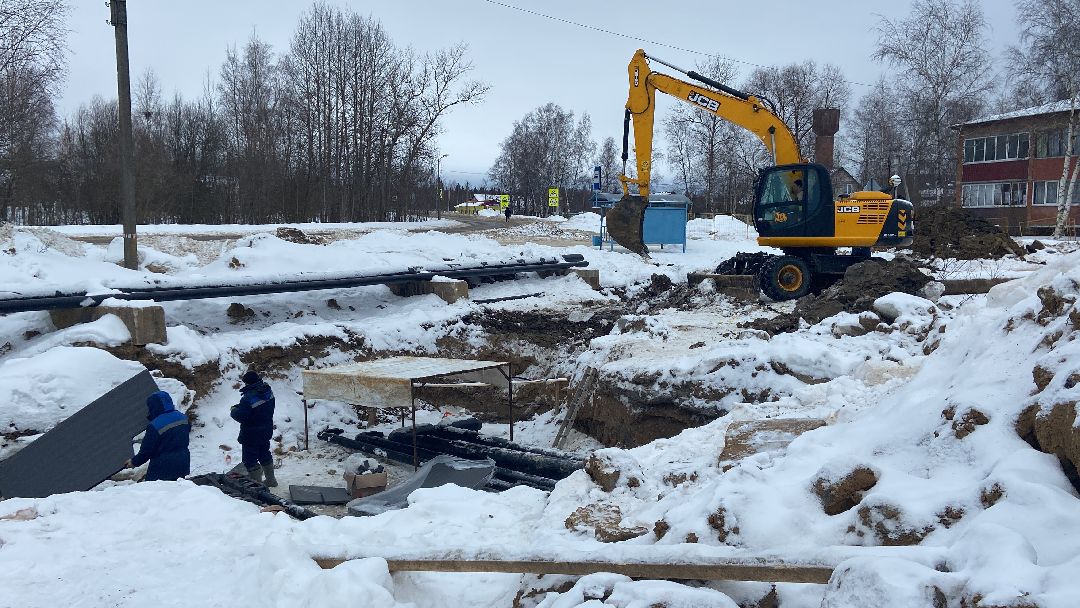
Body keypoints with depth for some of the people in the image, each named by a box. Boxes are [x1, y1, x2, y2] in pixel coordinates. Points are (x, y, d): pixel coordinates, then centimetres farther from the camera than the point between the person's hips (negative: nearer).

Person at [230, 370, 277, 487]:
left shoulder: (248, 398, -29)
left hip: (251, 435, -9)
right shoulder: (267, 391, -4)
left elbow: (240, 416, -26)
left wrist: (233, 410, -2)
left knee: (250, 459, 4)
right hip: (266, 431, 9)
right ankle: (271, 480, 34)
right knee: (265, 454, 24)